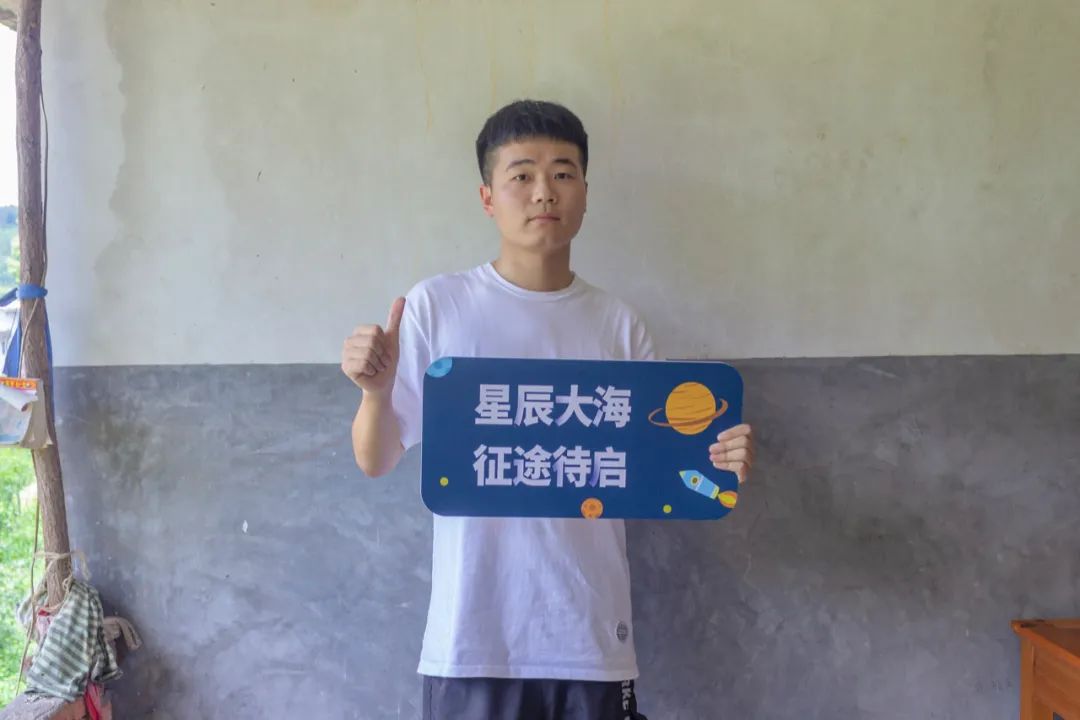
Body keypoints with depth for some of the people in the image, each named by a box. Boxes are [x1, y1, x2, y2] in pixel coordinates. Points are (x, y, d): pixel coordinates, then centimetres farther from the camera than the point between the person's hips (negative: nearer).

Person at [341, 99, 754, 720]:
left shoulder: (618, 324, 3)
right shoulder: (435, 307, -4)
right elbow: (377, 462, -1)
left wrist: (719, 461, -15)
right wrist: (376, 390, -20)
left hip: (593, 638, 3)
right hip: (474, 639, -2)